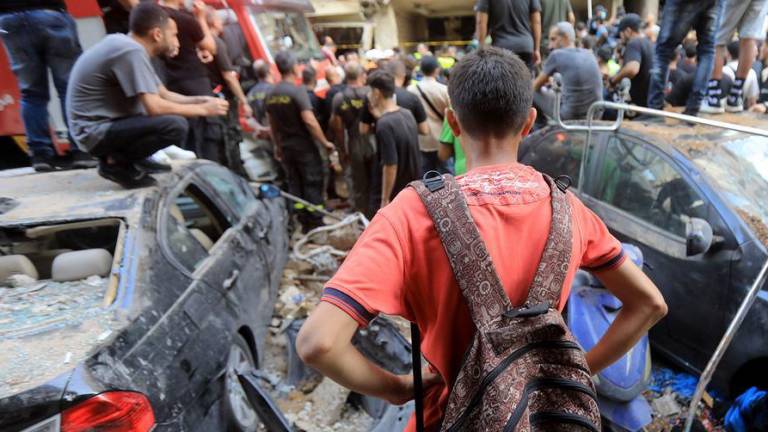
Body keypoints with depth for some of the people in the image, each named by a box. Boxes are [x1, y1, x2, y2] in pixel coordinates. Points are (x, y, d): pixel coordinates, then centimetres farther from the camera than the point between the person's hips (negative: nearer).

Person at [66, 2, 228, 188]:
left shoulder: (127, 44, 8)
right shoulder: (131, 51, -21)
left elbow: (163, 94, 11)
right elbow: (154, 107, -27)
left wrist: (198, 100, -3)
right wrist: (203, 109, -17)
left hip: (107, 121, 10)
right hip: (96, 131, -10)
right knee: (175, 126, -26)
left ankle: (133, 159, 10)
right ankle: (116, 162, -8)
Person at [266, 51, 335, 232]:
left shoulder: (271, 94, 6)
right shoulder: (298, 91, -15)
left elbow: (271, 122, 12)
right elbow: (309, 121, -22)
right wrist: (325, 142, -13)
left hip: (285, 147, 7)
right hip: (304, 146, -6)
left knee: (294, 184, 12)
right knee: (312, 184, 2)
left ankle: (303, 221, 18)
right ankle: (315, 222, 5)